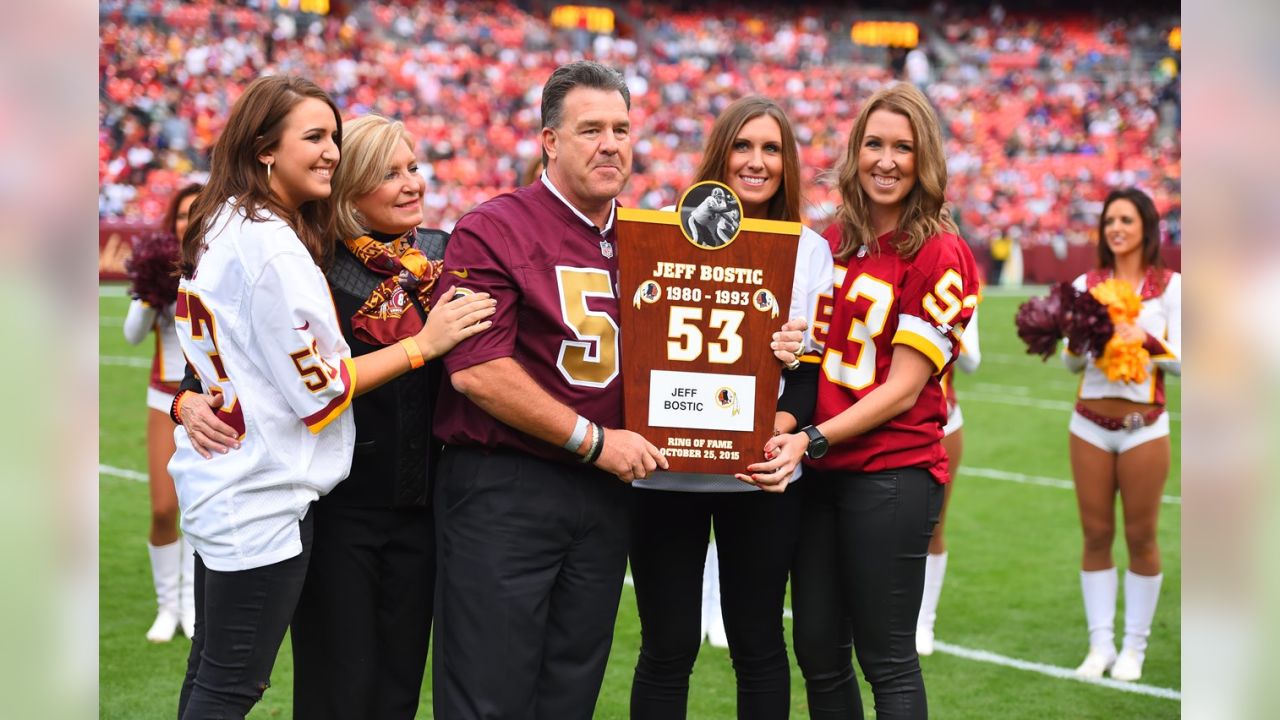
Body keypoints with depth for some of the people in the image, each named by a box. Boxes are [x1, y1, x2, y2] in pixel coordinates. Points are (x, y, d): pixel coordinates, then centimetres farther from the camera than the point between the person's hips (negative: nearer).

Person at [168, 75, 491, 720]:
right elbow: (316, 388, -17)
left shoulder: (219, 228, 11)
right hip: (262, 493, -10)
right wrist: (423, 344, -12)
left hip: (217, 480, 10)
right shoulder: (272, 245, -18)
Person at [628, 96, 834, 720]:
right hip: (666, 468, -1)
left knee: (758, 644, 9)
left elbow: (816, 366, 3)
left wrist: (785, 421, -16)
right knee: (667, 647, 3)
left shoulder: (810, 250, 7)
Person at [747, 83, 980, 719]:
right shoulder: (834, 240, 10)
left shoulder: (940, 256, -9)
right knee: (817, 654, 9)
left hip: (890, 472, -6)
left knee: (886, 660, -1)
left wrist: (814, 440, -20)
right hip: (819, 472, 6)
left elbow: (903, 387, -12)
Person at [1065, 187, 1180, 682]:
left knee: (1140, 538, 3)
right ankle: (1100, 644, 12)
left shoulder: (1170, 286, -2)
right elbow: (1072, 363, 7)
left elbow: (1181, 362, -5)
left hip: (1144, 427, -2)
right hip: (1090, 426, 2)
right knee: (1096, 536, 5)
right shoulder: (1086, 284, 5)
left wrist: (1148, 341, -22)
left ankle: (1134, 647, 12)